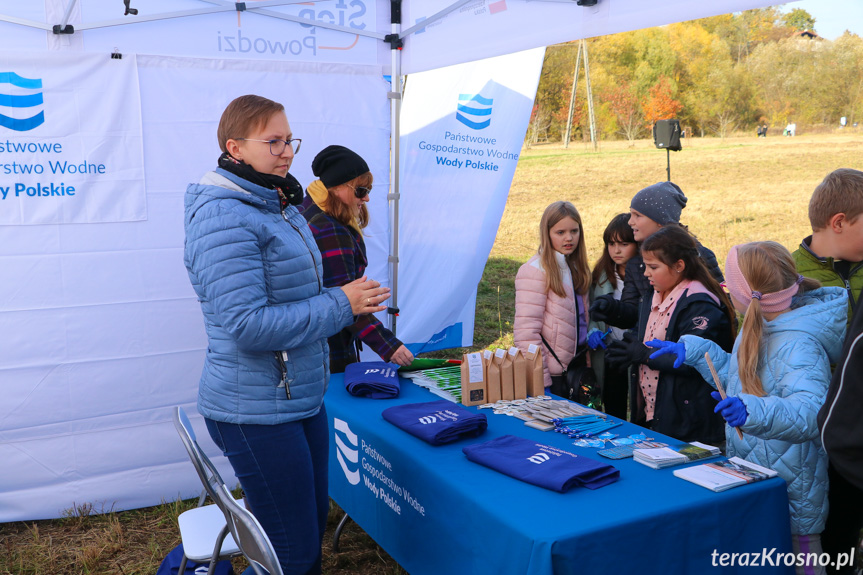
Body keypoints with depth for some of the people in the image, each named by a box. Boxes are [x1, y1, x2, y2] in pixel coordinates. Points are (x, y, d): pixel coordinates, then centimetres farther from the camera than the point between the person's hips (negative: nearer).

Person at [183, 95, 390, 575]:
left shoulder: (279, 206, 11)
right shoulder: (225, 218, -20)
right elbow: (248, 327, -26)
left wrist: (352, 301, 10)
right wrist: (341, 305, -20)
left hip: (302, 397, 9)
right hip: (257, 412, -9)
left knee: (314, 526, 20)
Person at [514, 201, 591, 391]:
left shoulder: (575, 266, 11)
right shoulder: (535, 270, -14)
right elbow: (526, 331, -18)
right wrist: (541, 382, -20)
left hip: (574, 369, 7)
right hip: (551, 374, -7)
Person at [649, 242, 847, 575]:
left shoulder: (797, 346, -27)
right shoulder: (762, 328, 3)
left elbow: (810, 412, -40)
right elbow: (741, 377, 18)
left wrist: (755, 411, -56)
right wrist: (693, 350, 11)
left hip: (788, 489, -9)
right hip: (750, 475, 9)